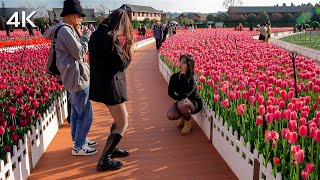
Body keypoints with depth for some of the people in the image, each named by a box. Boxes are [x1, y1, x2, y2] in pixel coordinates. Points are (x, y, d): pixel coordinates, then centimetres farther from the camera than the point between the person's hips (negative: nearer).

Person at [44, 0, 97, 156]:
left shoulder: (68, 29, 11)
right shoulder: (65, 30, -18)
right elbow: (79, 53, -19)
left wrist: (79, 32, 8)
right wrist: (86, 35, -8)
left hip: (73, 77, 11)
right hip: (77, 78, -11)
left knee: (76, 111, 20)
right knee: (86, 114, -3)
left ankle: (77, 139, 34)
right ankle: (78, 147, 10)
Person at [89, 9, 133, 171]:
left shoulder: (96, 34, 9)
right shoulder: (110, 37, -19)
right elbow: (122, 64, -17)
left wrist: (123, 49, 12)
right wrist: (129, 49, -2)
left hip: (100, 84, 10)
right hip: (110, 86, -10)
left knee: (121, 118, 24)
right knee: (122, 124, 1)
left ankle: (111, 148, 37)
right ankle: (104, 161, 5)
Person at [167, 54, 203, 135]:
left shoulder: (191, 79, -25)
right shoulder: (174, 77, -10)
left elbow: (183, 95, -37)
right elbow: (170, 92, -1)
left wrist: (183, 75, -34)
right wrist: (179, 98, -19)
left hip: (193, 103, -4)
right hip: (181, 102, 4)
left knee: (182, 104, -39)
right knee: (171, 116, -25)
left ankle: (188, 123, -6)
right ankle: (183, 117, 13)